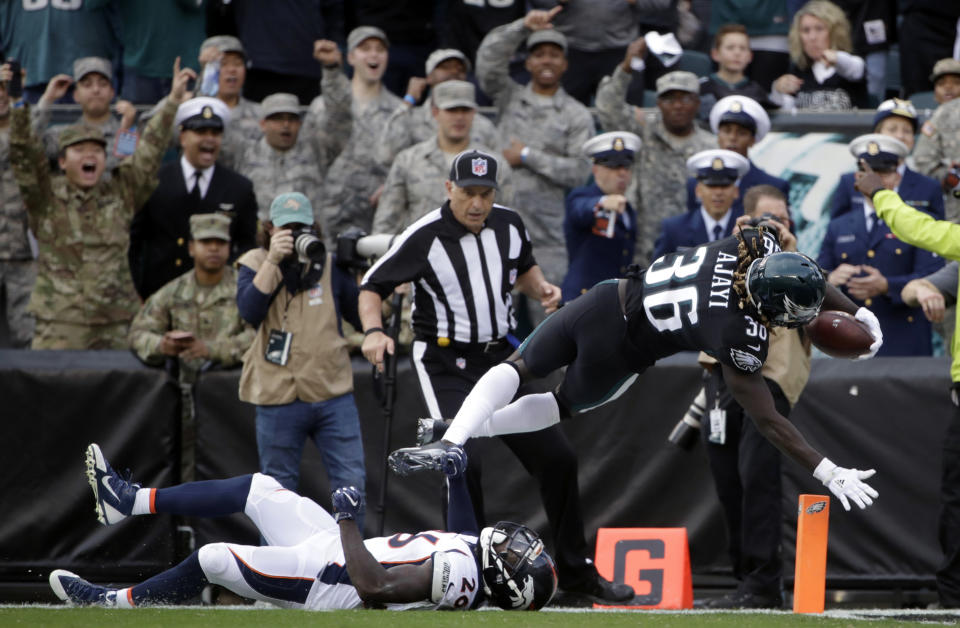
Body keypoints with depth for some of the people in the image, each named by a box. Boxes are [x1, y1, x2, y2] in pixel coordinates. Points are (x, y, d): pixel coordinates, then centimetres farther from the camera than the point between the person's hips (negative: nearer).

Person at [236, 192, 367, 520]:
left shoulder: (330, 266, 7)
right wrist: (273, 260, -21)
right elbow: (249, 310, -17)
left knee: (352, 481, -2)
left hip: (333, 397, 2)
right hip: (278, 398, -2)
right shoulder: (255, 265, 3)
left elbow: (363, 318, 9)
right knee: (278, 488, 6)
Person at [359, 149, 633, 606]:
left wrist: (541, 288, -1)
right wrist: (373, 332, -29)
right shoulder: (425, 237, -15)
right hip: (446, 365, -6)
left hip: (501, 358, 6)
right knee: (463, 463, -22)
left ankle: (576, 576, 15)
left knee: (557, 457, 4)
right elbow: (372, 287, -11)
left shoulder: (509, 225, 1)